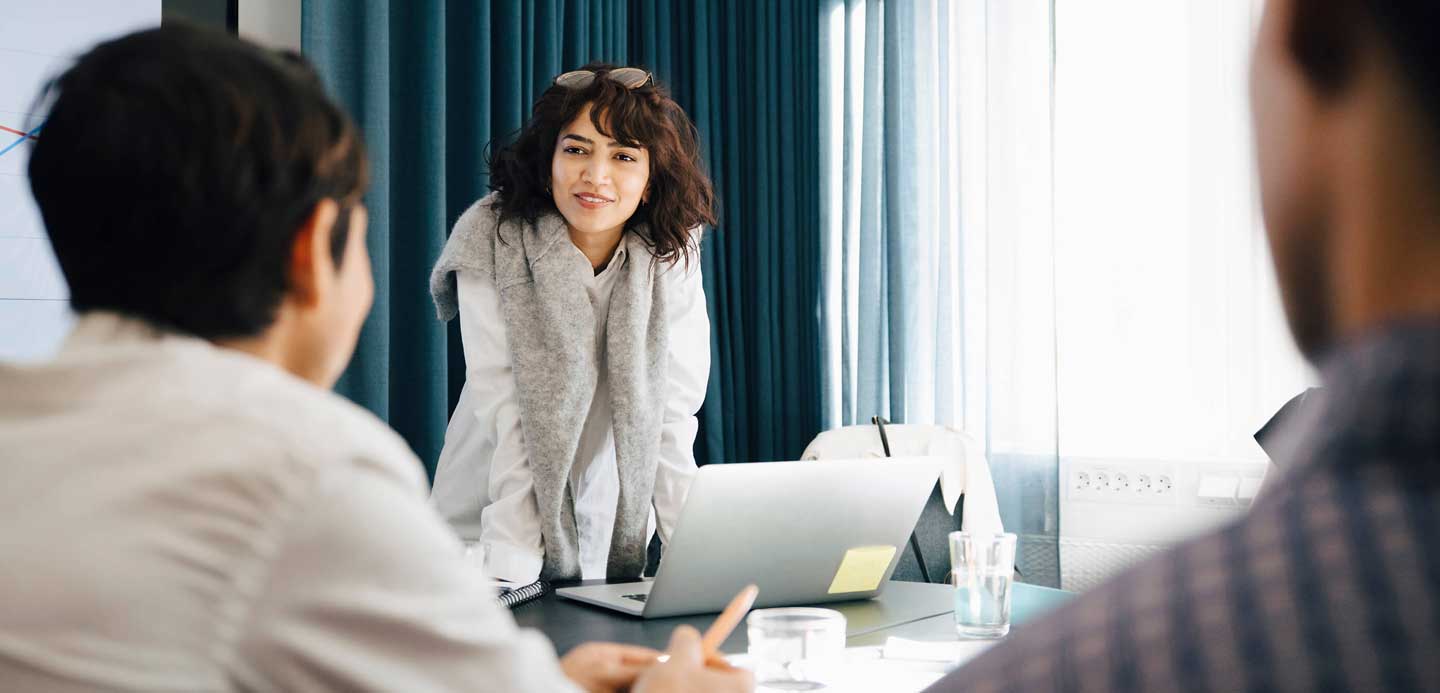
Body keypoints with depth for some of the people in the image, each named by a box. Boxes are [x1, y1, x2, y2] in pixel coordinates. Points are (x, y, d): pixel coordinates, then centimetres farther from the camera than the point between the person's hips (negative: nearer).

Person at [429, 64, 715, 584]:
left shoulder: (671, 258, -7)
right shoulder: (492, 239, -14)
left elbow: (671, 419, -7)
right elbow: (504, 412, -17)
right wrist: (510, 572, -22)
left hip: (611, 533, 1)